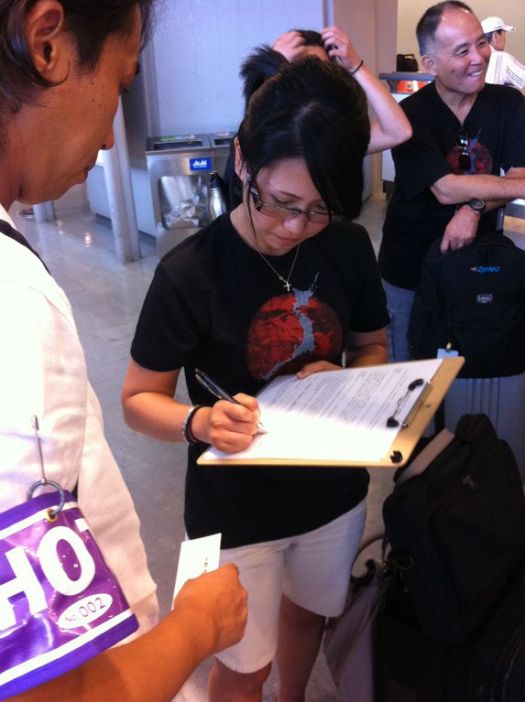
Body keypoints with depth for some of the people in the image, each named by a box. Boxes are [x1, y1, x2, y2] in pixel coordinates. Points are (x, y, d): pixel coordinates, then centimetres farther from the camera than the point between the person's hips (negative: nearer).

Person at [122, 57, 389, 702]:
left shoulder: (349, 248, -11)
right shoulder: (190, 272, -24)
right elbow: (138, 399, -14)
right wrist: (202, 422, -34)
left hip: (335, 491, 5)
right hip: (236, 512, -4)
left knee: (306, 613, 30)